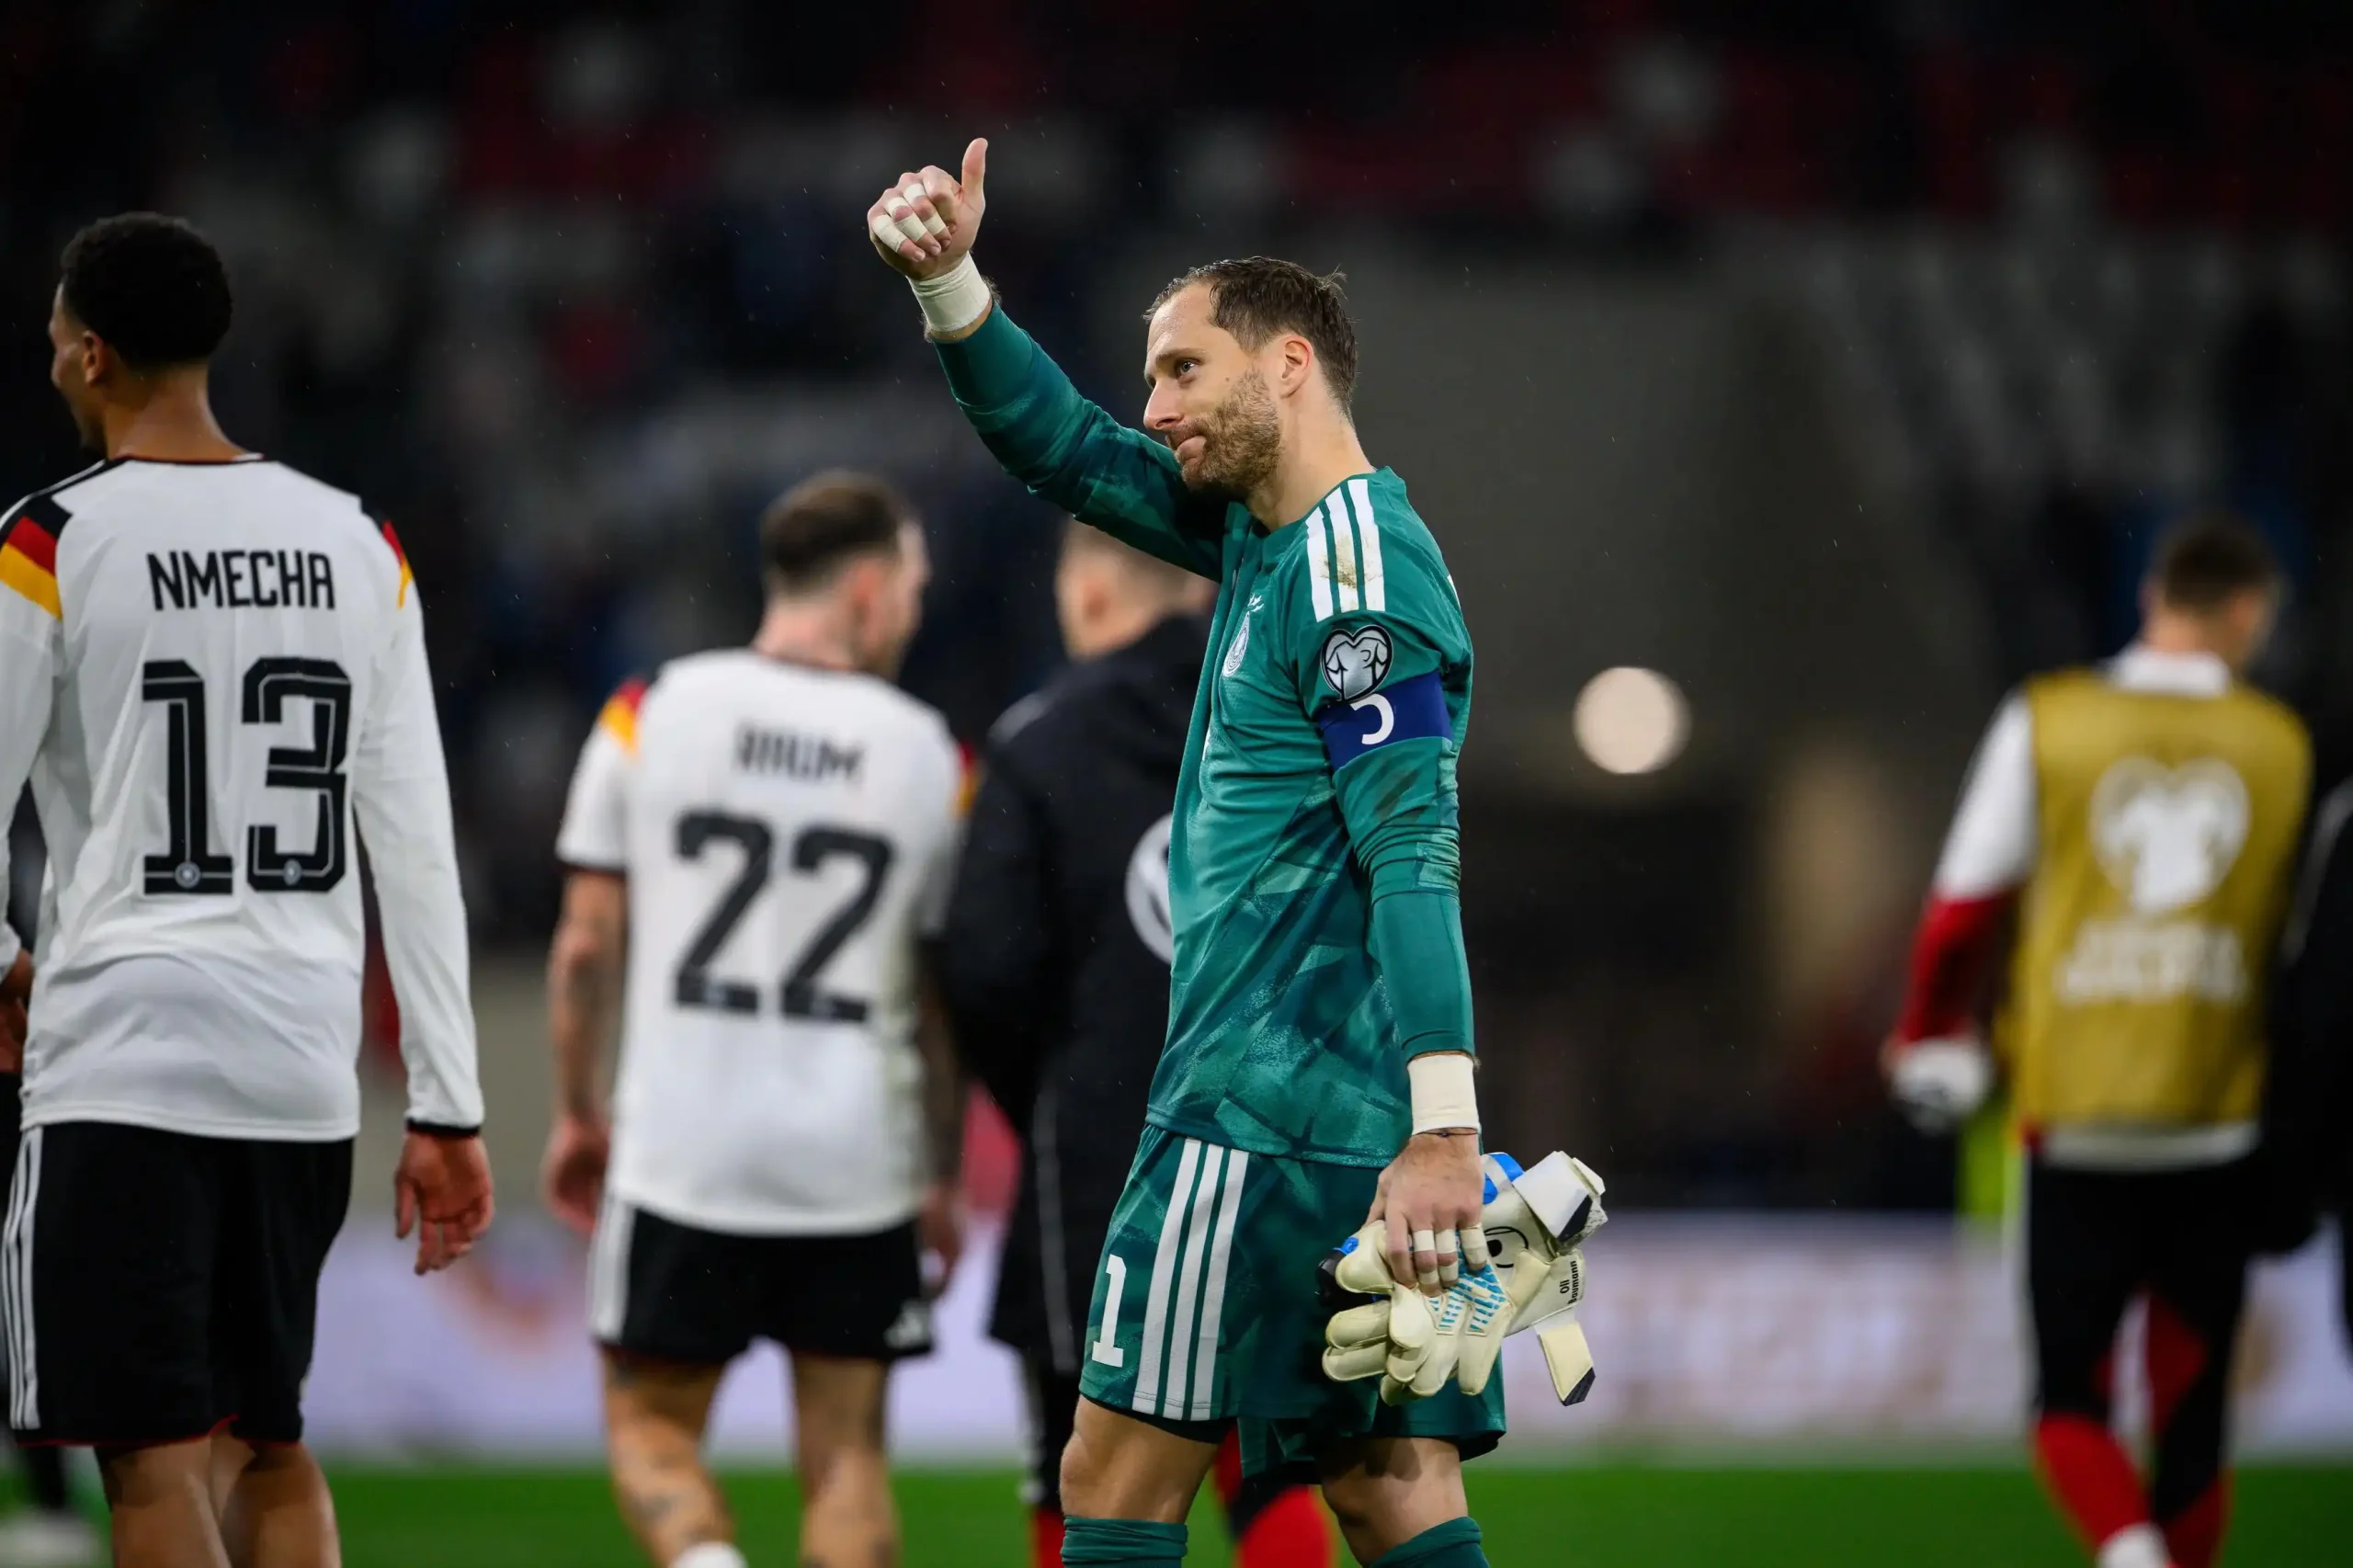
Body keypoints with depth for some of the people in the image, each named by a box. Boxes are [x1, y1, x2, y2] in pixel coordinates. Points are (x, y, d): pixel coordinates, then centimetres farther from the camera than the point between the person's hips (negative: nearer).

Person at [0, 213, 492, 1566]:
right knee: (268, 1441, 17)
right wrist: (449, 1111, 8)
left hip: (123, 1062, -5)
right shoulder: (359, 549, 8)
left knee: (153, 1457, -3)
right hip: (309, 1067, 5)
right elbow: (420, 855, 6)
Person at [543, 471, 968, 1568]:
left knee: (651, 1426, 10)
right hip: (859, 1167, 0)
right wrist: (946, 1177, 16)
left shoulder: (650, 717, -1)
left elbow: (586, 945, 1)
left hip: (681, 1154, 0)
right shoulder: (927, 758, 1)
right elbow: (946, 994, 5)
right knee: (846, 1453, 8)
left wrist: (576, 1112, 14)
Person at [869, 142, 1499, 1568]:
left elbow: (1414, 851, -20)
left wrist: (1445, 1128, -26)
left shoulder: (1357, 564, -13)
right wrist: (950, 281, 10)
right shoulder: (1265, 536, 16)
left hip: (1271, 1115, -9)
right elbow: (1067, 451, 25)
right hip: (1360, 1127, 9)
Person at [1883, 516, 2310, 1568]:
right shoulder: (2286, 751, 3)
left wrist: (1931, 1041, 15)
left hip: (2075, 1127, -1)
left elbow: (1963, 912, 0)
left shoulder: (2045, 723, 0)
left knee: (2070, 1395, 7)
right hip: (2218, 1136, 1)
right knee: (2192, 1409, 11)